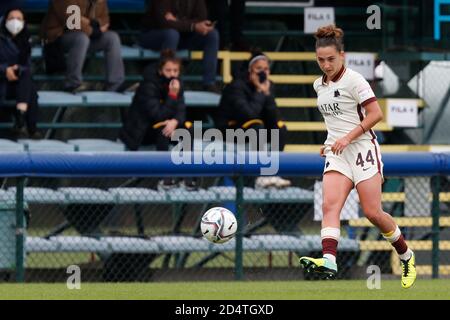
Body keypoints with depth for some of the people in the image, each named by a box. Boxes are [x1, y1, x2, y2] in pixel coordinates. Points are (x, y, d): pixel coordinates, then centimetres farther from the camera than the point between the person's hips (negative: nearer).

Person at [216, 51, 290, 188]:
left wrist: (267, 93, -19)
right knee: (256, 127, -33)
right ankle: (261, 177, -36)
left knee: (280, 128, -14)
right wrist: (260, 92, -25)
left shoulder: (267, 85, 0)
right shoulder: (238, 85, -20)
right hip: (229, 127, -7)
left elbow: (274, 116, -7)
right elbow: (249, 113, -34)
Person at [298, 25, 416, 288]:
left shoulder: (354, 80, -8)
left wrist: (348, 137, -19)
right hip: (337, 154, 6)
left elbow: (376, 114, -14)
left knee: (373, 212, -7)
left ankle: (406, 256, 17)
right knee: (330, 205, -18)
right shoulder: (320, 85, 14)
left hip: (362, 149, -6)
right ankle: (329, 261, -36)